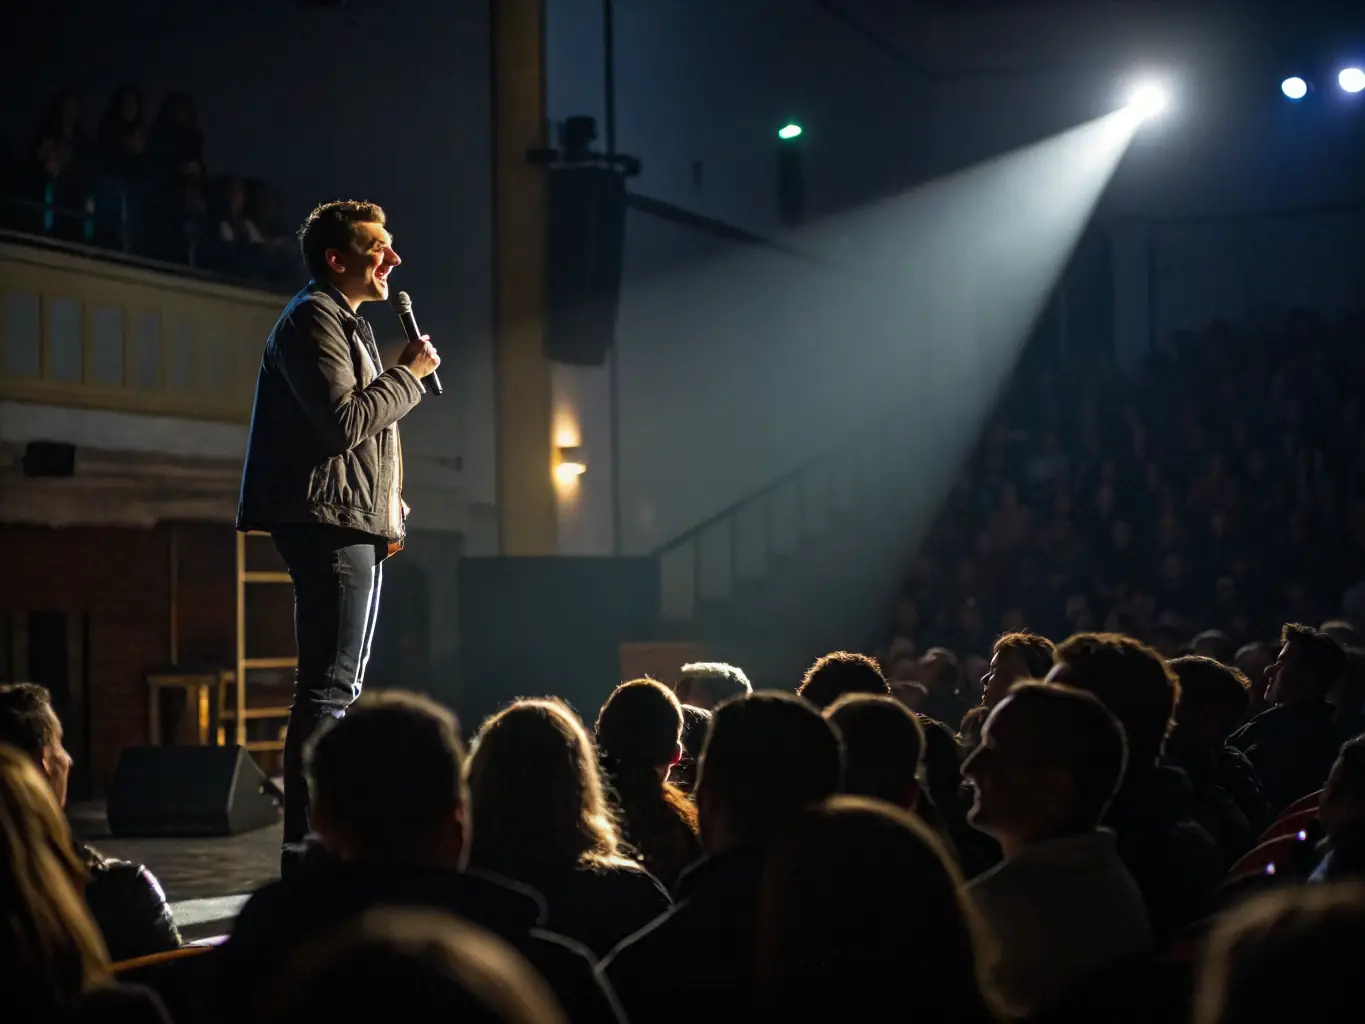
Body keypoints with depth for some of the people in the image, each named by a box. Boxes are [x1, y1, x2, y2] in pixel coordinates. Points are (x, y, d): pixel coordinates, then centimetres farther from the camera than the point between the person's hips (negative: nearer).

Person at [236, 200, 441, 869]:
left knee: (339, 685, 12)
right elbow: (342, 419, -21)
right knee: (329, 688, -13)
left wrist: (385, 510, 17)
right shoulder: (313, 318, -9)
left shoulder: (348, 325, 24)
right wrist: (410, 373, -9)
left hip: (355, 528, 11)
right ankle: (305, 847, -14)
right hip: (329, 523, -11)